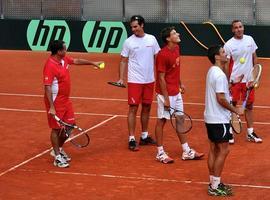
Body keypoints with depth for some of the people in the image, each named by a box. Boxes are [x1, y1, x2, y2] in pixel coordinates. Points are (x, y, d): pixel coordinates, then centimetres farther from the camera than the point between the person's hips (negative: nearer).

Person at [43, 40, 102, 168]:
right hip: (55, 102, -9)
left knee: (69, 125, 14)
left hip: (66, 100, 9)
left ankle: (58, 149, 33)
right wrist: (51, 107, -30)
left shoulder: (64, 59, 2)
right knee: (56, 128, 0)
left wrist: (93, 63, 29)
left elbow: (76, 61, 24)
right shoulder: (50, 66, -24)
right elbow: (47, 87, -26)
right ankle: (57, 157, 10)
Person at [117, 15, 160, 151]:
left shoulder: (152, 39, 2)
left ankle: (144, 136, 22)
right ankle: (132, 139, -3)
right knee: (133, 109, -5)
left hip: (149, 80, 4)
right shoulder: (128, 42, -5)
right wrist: (121, 78, -10)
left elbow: (157, 58, 8)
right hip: (134, 81, -4)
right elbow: (123, 61, -1)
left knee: (146, 108, 11)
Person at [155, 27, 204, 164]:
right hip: (166, 93, -9)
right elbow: (161, 78, -19)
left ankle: (187, 152, 20)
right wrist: (166, 99, -20)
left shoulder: (176, 48, 4)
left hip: (176, 93, 9)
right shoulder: (162, 55, -21)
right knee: (162, 121, 3)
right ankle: (160, 153, 13)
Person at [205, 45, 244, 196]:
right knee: (223, 151, -4)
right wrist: (235, 110, -14)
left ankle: (213, 182, 19)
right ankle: (215, 187, -2)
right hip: (219, 120, -10)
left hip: (211, 118, 10)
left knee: (214, 150, 13)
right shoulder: (220, 75, -20)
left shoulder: (213, 71, 10)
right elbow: (221, 99, -23)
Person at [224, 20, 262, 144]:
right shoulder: (228, 45, -9)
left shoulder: (249, 40, 2)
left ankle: (250, 133, 18)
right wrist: (227, 81, -13)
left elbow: (254, 57, 11)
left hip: (249, 79, 4)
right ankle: (230, 132, 12)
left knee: (249, 106, 10)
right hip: (234, 80, -4)